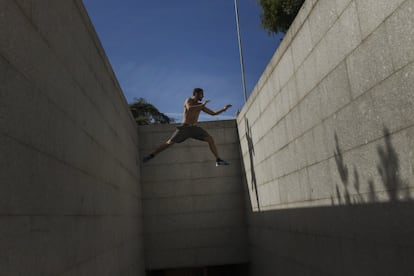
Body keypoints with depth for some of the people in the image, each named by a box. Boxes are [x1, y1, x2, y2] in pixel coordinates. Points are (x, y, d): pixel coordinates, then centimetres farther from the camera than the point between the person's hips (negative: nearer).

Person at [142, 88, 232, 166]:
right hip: (185, 128, -5)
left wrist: (224, 109, 6)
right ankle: (151, 155, 3)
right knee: (170, 142, -9)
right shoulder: (188, 100, -2)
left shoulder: (200, 105, 14)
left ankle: (218, 160, -7)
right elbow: (189, 108, -27)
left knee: (210, 139, -10)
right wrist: (202, 105, -20)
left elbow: (213, 113, 16)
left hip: (195, 128, 5)